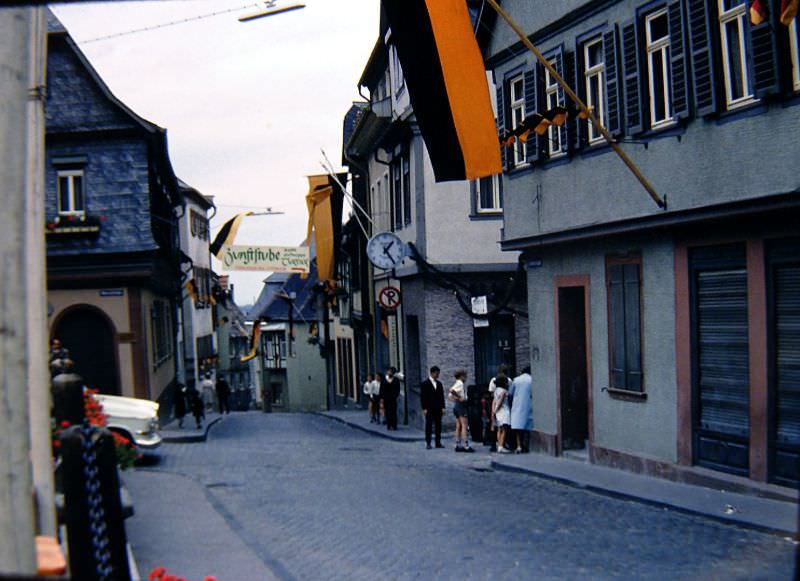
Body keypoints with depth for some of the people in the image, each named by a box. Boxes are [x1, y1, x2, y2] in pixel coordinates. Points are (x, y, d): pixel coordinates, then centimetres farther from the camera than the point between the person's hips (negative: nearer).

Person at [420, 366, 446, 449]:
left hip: (438, 408, 5)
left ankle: (438, 442, 9)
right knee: (429, 426, -2)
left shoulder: (439, 384, 13)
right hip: (429, 408, -5)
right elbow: (423, 397, -5)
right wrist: (424, 408, -11)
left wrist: (443, 407, 6)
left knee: (438, 426, 4)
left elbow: (442, 396, 14)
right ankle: (428, 443, 2)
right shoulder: (425, 383, -2)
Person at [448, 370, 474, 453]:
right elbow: (451, 390, -27)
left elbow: (449, 396, 17)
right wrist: (459, 397, -20)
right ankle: (466, 446, -14)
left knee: (458, 426, 10)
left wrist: (455, 398, 8)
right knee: (465, 426, -10)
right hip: (461, 405, -10)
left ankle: (458, 445, 10)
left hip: (457, 406, 10)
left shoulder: (457, 384, 17)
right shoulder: (460, 384, -12)